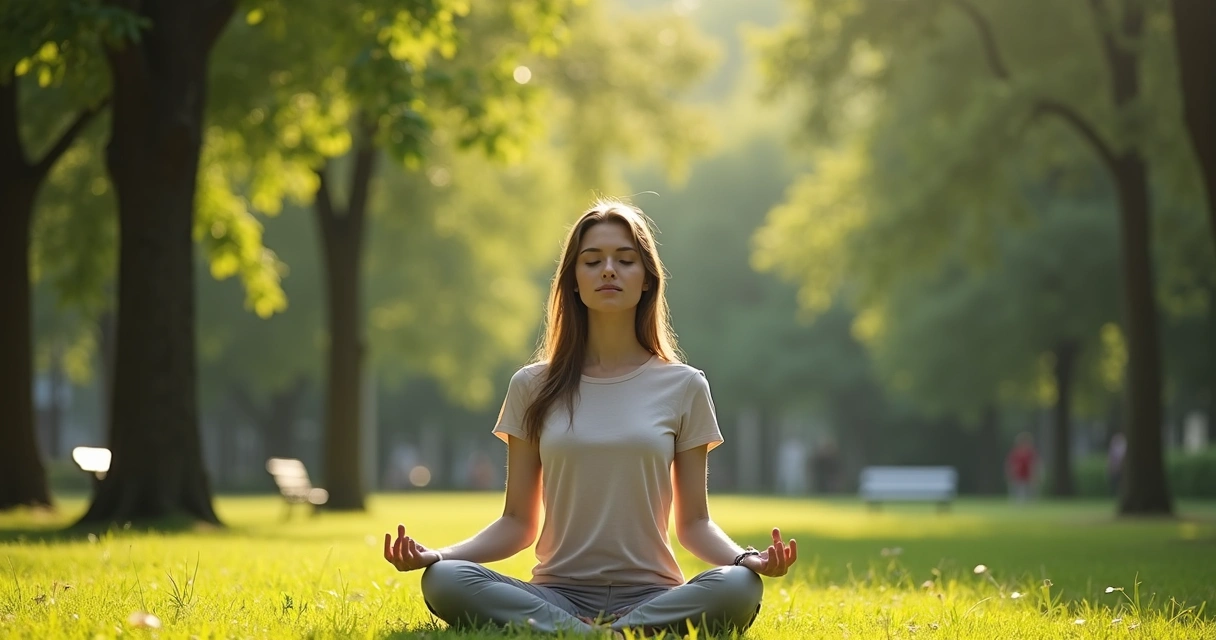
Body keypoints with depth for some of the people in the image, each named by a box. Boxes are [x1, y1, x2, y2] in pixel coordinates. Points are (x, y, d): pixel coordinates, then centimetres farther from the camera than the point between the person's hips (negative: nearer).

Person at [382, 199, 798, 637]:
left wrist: (745, 558, -13)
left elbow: (694, 523, 9)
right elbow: (518, 523, 10)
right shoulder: (533, 388, 10)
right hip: (558, 594, 1)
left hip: (652, 595, 0)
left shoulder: (683, 387, 8)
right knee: (443, 581, -29)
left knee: (738, 588, -34)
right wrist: (436, 555, -8)